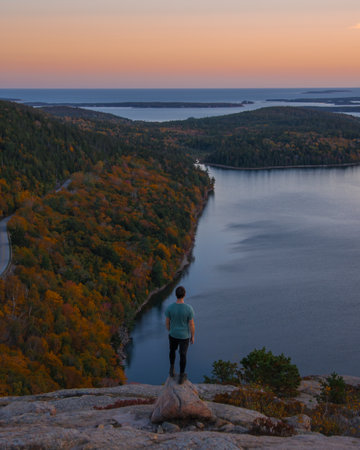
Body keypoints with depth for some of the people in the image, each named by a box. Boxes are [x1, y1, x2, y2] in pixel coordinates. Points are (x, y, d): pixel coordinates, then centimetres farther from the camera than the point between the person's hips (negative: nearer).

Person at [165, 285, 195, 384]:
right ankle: (181, 376, 31)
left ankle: (172, 369, 41)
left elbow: (167, 322, -9)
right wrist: (193, 336, 1)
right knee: (182, 354, 18)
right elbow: (192, 324, -17)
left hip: (173, 334, 1)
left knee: (172, 350, 30)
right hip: (184, 335, -1)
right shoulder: (189, 309, -28)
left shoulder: (169, 307, -24)